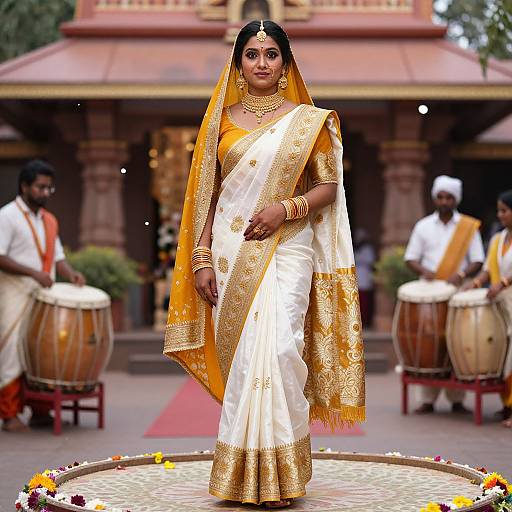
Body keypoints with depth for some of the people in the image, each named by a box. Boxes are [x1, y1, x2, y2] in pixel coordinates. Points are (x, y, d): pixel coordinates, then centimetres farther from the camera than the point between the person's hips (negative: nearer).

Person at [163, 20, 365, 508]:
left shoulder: (308, 120, 6)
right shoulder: (223, 120, 11)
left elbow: (329, 186, 5)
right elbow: (207, 194, 11)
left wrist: (286, 208, -12)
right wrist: (200, 258, 3)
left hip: (287, 248, -2)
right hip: (230, 251, 2)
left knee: (279, 348, -13)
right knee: (237, 352, 0)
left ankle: (279, 473, -4)